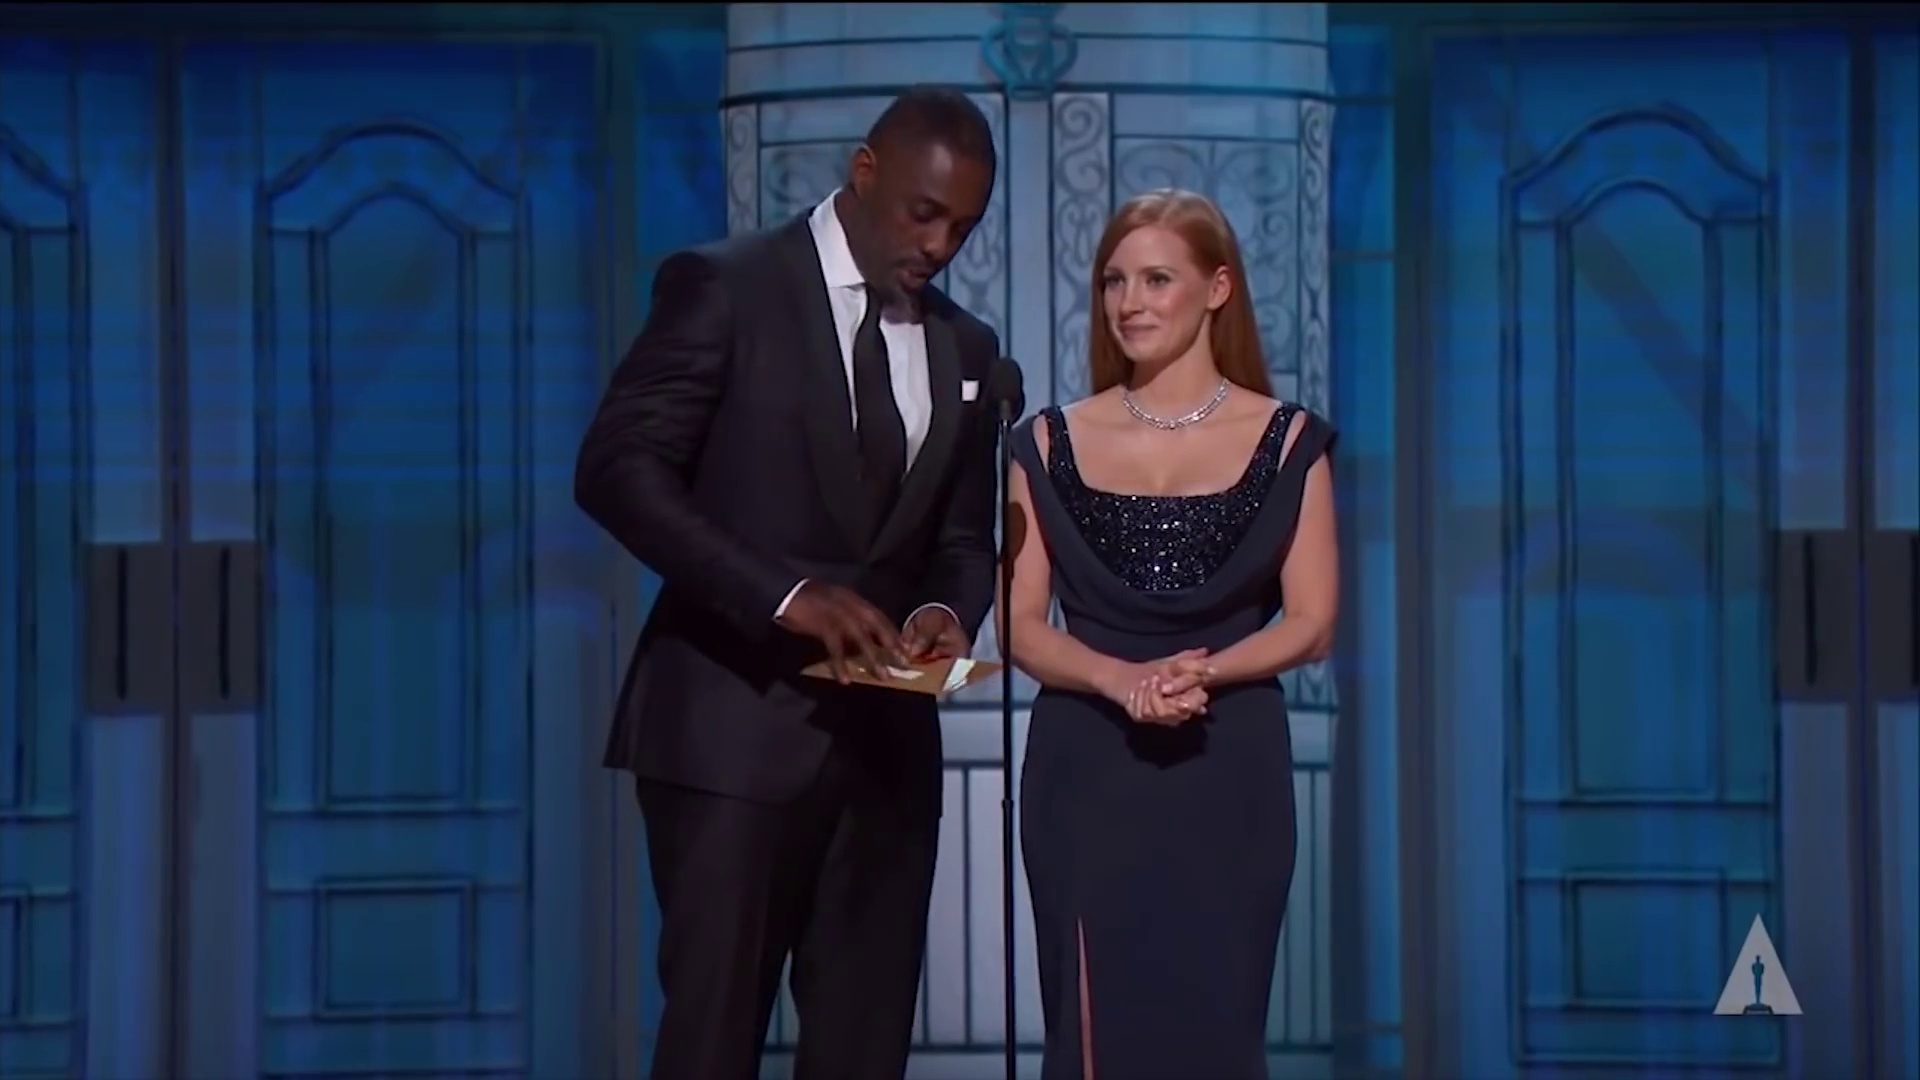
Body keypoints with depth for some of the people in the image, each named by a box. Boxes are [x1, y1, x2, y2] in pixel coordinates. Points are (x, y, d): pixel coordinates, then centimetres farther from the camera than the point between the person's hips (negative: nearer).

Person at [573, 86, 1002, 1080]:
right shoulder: (724, 287, -4)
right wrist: (786, 594, -24)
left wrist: (948, 614, -6)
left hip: (886, 737, 6)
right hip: (737, 727, -6)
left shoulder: (964, 347, 14)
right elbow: (616, 469, -13)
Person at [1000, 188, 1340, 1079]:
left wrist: (1200, 672, -17)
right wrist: (1121, 679, -17)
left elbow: (1311, 624, 0)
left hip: (1227, 775, -1)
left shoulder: (1286, 441, 4)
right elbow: (1020, 625, 2)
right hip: (1086, 775, 1)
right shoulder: (1052, 444, 7)